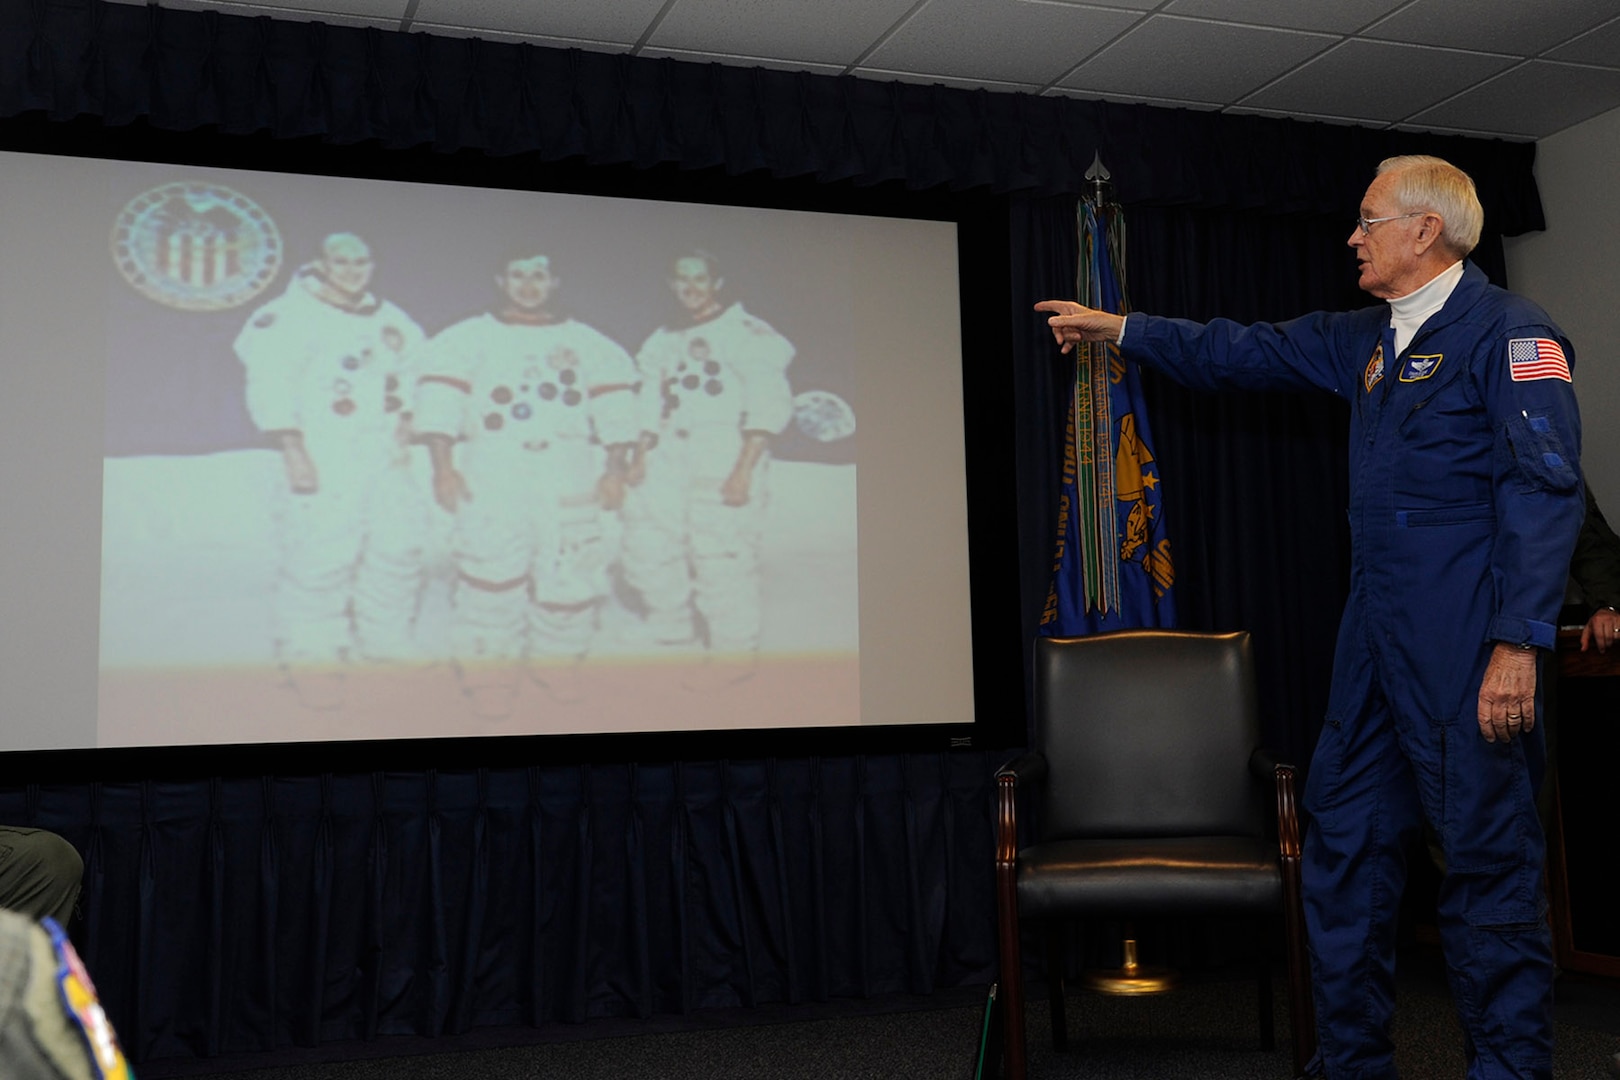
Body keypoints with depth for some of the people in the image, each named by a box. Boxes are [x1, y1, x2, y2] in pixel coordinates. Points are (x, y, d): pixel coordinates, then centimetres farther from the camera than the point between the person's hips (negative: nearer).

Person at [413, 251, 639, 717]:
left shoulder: (591, 345, 13)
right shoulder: (464, 340, 7)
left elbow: (615, 407, 9)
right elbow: (439, 403, -1)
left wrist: (614, 470, 1)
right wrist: (444, 466, -10)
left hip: (569, 482, 2)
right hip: (491, 479, -2)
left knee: (570, 578, 1)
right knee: (492, 576, -6)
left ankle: (558, 665, 18)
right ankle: (489, 676, 5)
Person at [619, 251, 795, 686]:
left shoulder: (747, 333, -5)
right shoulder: (664, 340, 17)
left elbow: (770, 407, -11)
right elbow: (652, 406, 20)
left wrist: (744, 469, -18)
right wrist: (640, 456, 9)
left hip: (726, 459, -7)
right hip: (670, 459, 7)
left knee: (723, 560, -7)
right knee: (648, 551, 7)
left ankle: (735, 654, 6)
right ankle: (672, 637, 26)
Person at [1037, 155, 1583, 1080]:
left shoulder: (1507, 333, -8)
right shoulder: (1367, 338, 17)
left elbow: (1545, 493, -15)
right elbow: (1247, 352, 28)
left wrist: (1518, 641, -21)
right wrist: (1117, 329, 30)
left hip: (1468, 648, -9)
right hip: (1376, 640, 9)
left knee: (1490, 858, -3)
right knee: (1345, 841, 11)